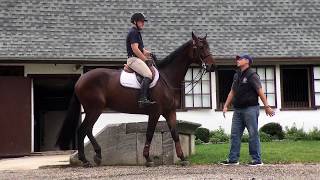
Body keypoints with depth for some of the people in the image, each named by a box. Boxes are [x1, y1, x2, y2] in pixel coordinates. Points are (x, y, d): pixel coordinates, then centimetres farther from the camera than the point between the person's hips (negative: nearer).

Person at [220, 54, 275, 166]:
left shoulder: (252, 75, -8)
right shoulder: (236, 75, 16)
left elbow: (260, 91, -12)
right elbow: (232, 92, 20)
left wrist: (267, 106, -17)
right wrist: (226, 105, 13)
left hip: (250, 109, -8)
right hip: (238, 110, 8)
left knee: (253, 134, -4)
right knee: (235, 134, 5)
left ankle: (257, 160, 1)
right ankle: (233, 159, 8)